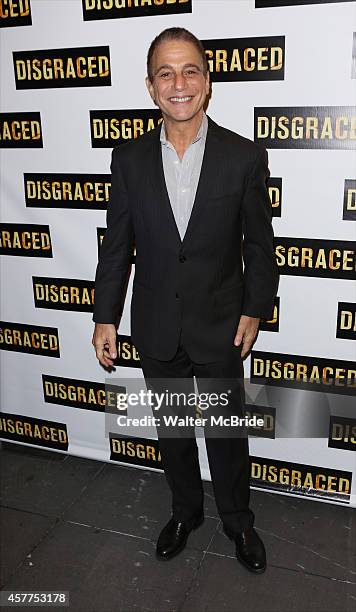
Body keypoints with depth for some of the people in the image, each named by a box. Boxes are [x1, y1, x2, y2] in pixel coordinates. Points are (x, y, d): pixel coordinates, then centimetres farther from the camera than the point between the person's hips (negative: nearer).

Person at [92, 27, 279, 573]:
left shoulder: (244, 156, -9)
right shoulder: (129, 159, -3)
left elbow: (258, 244, -2)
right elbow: (117, 245, 1)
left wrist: (256, 310, -2)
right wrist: (105, 317, 0)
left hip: (220, 327, -2)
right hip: (156, 329, 2)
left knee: (227, 432, 14)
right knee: (171, 430, 19)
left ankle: (238, 519, 40)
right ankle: (185, 511, 44)